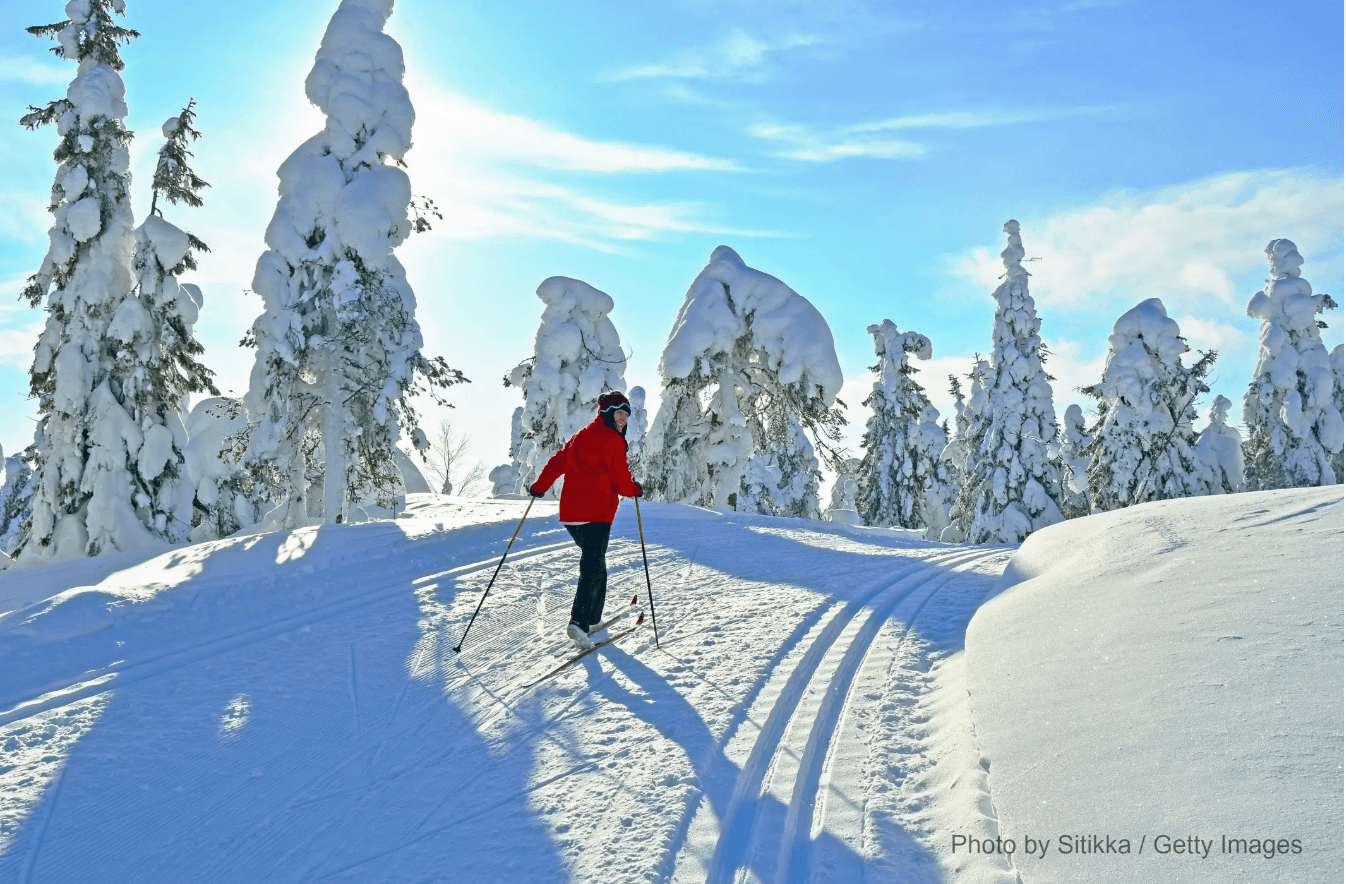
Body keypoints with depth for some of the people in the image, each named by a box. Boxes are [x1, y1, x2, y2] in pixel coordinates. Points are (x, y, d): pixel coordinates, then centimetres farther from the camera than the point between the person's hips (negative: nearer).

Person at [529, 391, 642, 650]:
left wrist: (539, 487, 31)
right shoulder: (613, 441, -6)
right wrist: (636, 489, 12)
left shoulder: (580, 437, 17)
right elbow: (621, 483, -8)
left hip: (570, 514, 8)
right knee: (593, 568, -9)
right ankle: (579, 621, -22)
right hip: (596, 515, -8)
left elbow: (557, 462, 20)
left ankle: (592, 617, 26)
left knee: (595, 563, 22)